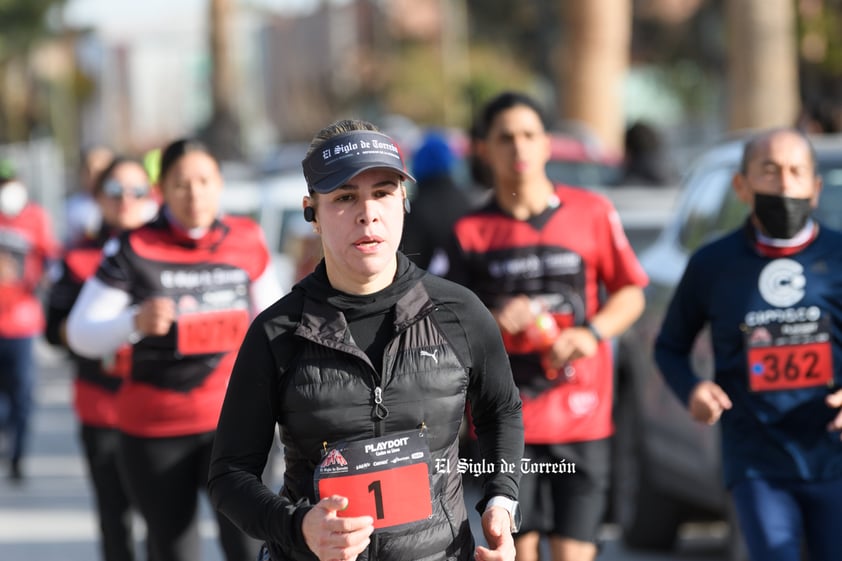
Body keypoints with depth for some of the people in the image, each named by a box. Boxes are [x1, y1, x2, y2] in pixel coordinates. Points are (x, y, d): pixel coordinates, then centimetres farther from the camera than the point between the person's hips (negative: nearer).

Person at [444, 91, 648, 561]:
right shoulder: (472, 231, 3)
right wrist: (495, 321, -16)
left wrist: (591, 333, -10)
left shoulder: (591, 213, 3)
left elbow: (631, 293, 9)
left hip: (580, 413, 0)